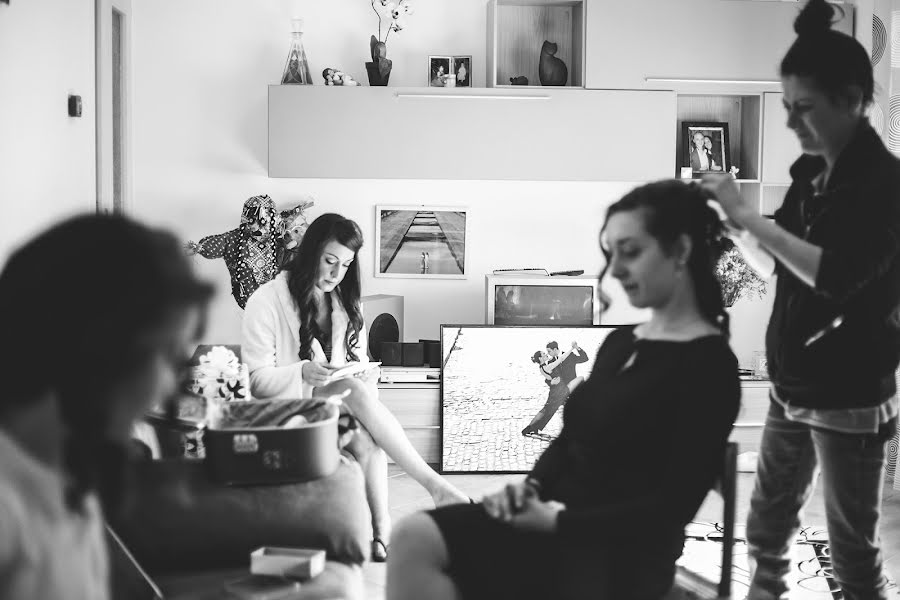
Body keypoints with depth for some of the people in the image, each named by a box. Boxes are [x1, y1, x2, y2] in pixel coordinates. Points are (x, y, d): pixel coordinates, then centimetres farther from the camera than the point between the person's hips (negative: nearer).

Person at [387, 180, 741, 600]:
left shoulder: (709, 365, -10)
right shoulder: (620, 342, 15)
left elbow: (672, 507, -15)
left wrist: (558, 521, -17)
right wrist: (533, 487, -3)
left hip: (620, 557, -7)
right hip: (554, 522, 7)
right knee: (415, 538, -19)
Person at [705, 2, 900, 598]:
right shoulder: (810, 173, 5)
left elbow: (836, 275, -29)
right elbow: (776, 266, 12)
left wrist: (753, 218, -26)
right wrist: (736, 223, -6)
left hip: (850, 398, -7)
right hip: (792, 387, 7)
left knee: (852, 546, 5)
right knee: (768, 522, 16)